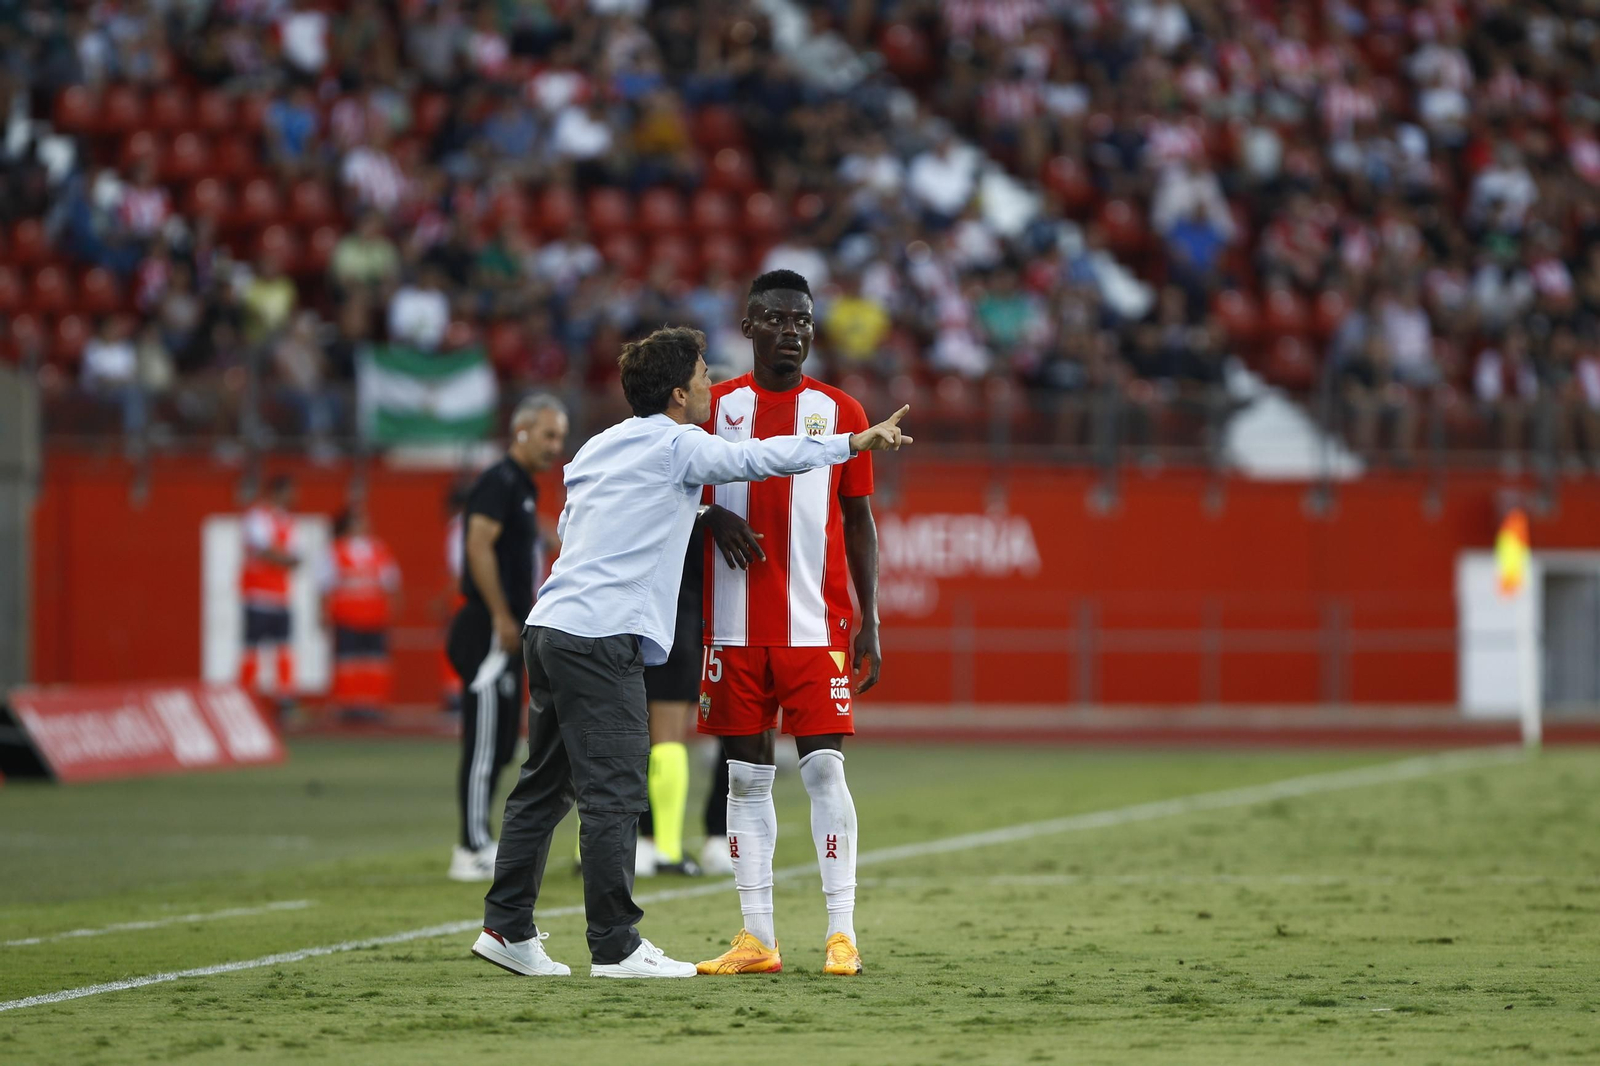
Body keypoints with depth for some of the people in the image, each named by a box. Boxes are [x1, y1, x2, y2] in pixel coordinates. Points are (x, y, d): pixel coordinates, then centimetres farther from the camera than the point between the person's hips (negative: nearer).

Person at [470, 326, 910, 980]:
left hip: (551, 628, 9)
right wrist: (856, 442, 3)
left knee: (545, 784, 13)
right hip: (603, 637, -9)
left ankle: (507, 928, 13)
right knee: (613, 792, -6)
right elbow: (763, 459, -6)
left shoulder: (600, 447, 20)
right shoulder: (677, 446, -4)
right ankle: (616, 946, -4)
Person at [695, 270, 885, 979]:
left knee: (823, 768, -7)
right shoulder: (715, 408, 7)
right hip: (735, 623, 1)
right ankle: (756, 939, 6)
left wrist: (868, 622, 3)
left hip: (816, 623, -1)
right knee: (746, 777, 3)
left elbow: (858, 521, 8)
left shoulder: (839, 411, 6)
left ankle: (842, 934, -5)